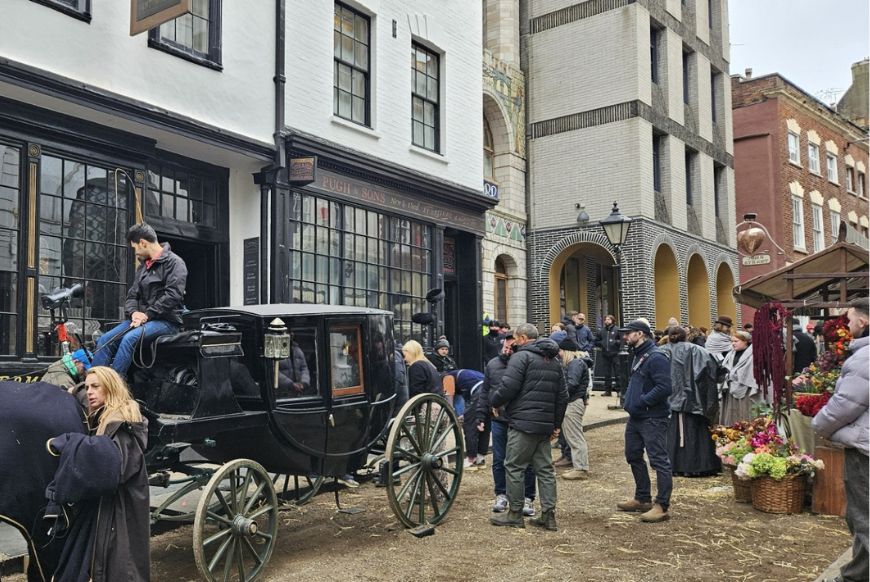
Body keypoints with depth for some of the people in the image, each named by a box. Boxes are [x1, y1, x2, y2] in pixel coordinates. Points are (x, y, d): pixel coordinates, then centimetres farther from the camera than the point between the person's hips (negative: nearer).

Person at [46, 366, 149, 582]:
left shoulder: (122, 420, -14)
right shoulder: (103, 418, 16)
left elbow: (108, 452, -32)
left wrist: (64, 442, -27)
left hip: (119, 509, -9)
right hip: (104, 505, 9)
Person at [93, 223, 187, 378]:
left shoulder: (174, 262, -6)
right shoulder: (143, 266, 20)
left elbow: (173, 296, -17)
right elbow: (132, 295, 17)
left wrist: (147, 315, -17)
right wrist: (133, 313, -6)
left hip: (167, 321, -8)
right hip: (142, 318, 8)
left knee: (129, 339, -30)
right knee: (105, 340, -11)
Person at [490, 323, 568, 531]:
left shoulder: (521, 356, -8)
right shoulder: (554, 361, 18)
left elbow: (508, 388, -17)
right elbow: (562, 396, 19)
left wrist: (493, 401, 2)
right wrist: (557, 424, 23)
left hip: (523, 423, -8)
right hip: (546, 426, 8)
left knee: (514, 467, 1)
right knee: (545, 468, 11)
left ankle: (515, 514, 6)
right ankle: (548, 515, 11)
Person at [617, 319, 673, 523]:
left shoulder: (656, 357, -17)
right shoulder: (638, 356, 15)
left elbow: (664, 388, -26)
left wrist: (640, 402, -22)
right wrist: (630, 401, 10)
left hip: (653, 419, -11)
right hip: (636, 418, 11)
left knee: (659, 461, -5)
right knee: (633, 456, 18)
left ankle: (663, 506, 2)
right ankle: (642, 499, 31)